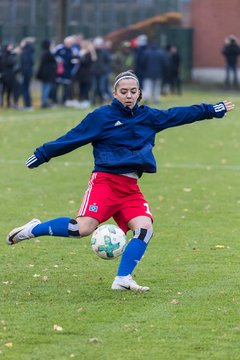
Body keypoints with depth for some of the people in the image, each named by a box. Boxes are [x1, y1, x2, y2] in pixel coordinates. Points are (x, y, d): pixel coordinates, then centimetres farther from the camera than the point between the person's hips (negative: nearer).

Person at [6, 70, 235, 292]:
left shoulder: (148, 116, 14)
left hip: (130, 188, 5)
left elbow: (178, 115, 22)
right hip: (104, 180, -5)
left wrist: (212, 110, 26)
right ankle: (33, 230, 0)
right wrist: (42, 155, 3)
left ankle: (123, 279, -8)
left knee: (145, 228, -16)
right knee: (84, 228, -21)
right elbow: (72, 138, 3)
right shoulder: (102, 116, -1)